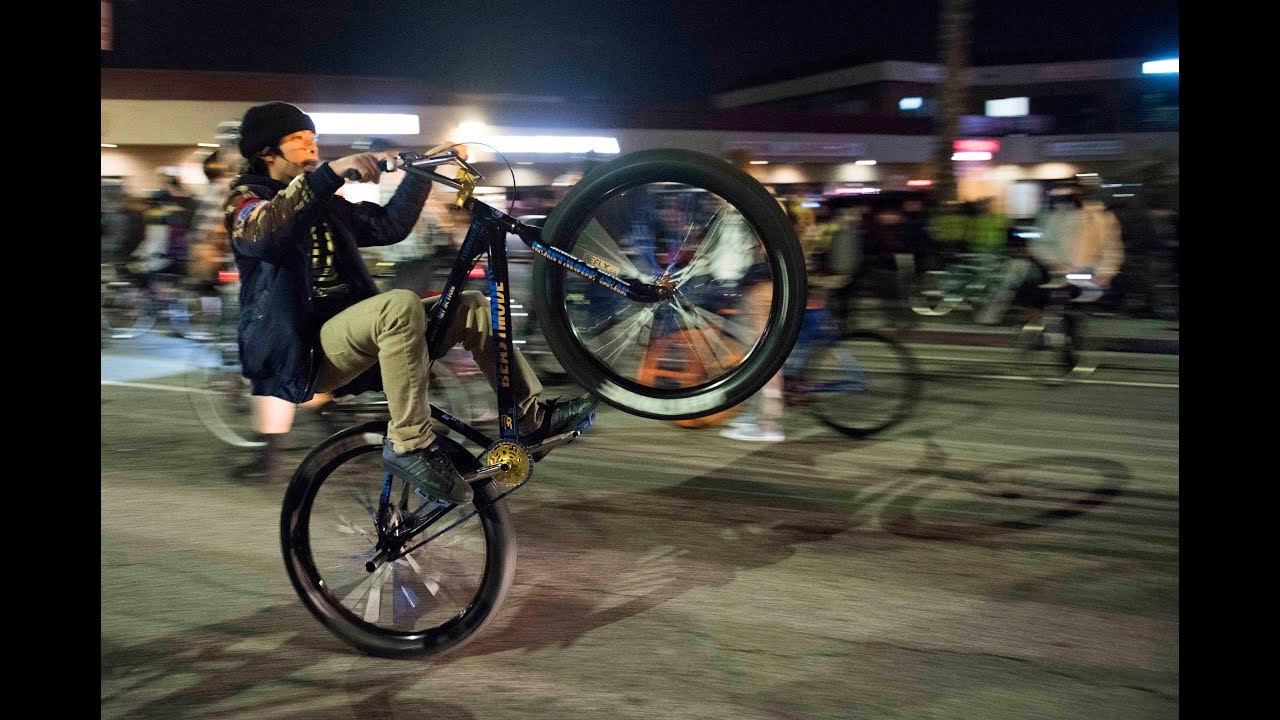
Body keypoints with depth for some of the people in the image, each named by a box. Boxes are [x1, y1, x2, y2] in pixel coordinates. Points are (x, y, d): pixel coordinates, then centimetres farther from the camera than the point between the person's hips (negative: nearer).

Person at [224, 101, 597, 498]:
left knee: (471, 305, 0)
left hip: (352, 338, 8)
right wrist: (331, 172, -35)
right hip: (303, 354, -8)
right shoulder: (246, 199, 1)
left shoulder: (326, 204, 24)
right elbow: (262, 234, -24)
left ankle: (532, 415, -3)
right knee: (400, 305, -34)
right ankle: (410, 445, -33)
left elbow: (389, 224, 21)